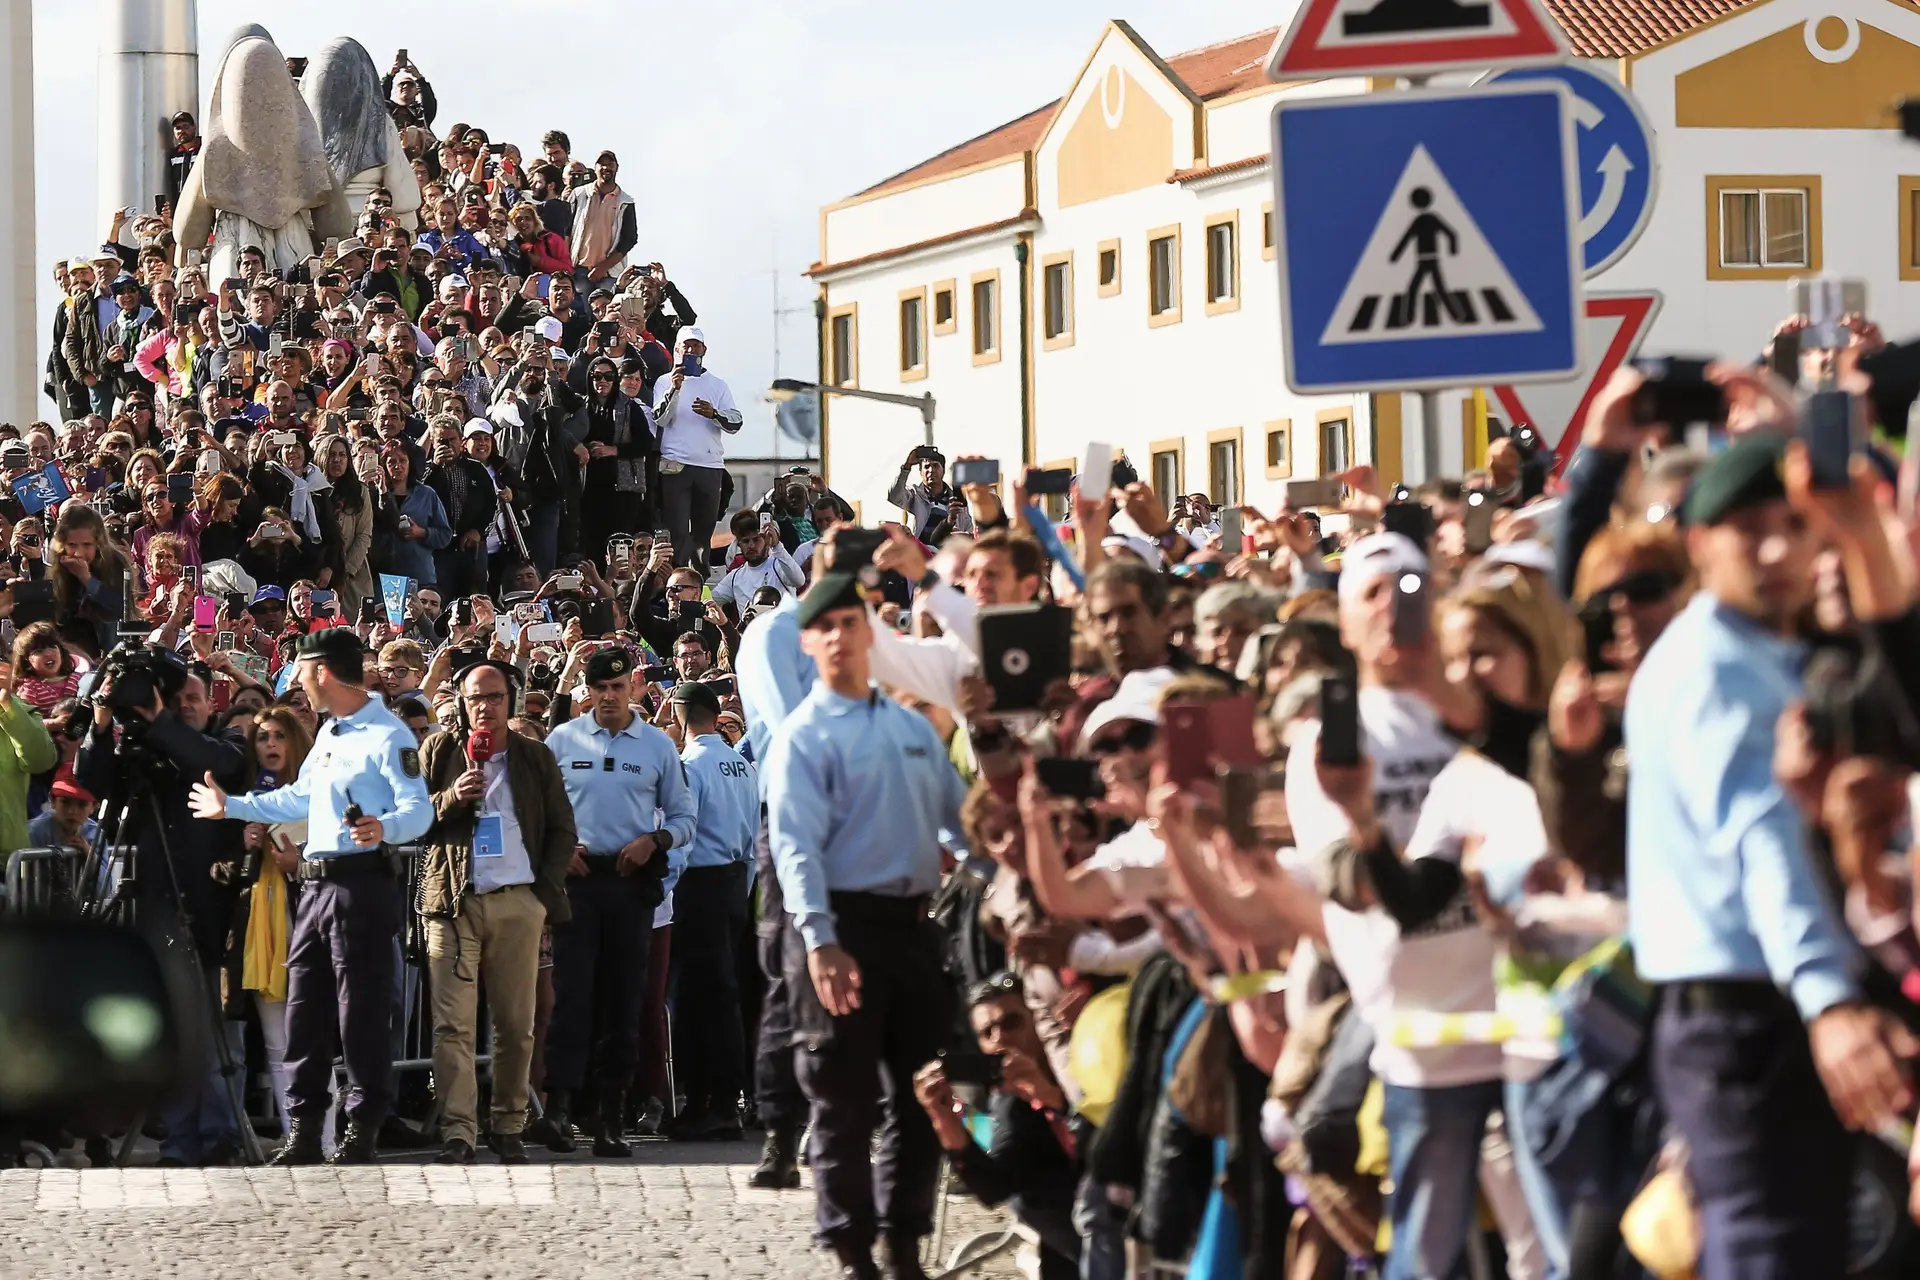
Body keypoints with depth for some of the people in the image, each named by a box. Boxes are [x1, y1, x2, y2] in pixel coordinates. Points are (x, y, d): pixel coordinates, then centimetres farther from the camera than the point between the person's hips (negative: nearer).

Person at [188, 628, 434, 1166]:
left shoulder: (388, 735, -10)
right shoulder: (329, 735, 20)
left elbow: (419, 810, -19)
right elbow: (298, 798, 34)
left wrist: (383, 828, -39)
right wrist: (232, 807, 41)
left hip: (363, 884, -9)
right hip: (316, 884, 9)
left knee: (362, 1014, -6)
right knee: (304, 1010, 8)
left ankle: (363, 1130, -2)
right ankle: (303, 1131, 11)